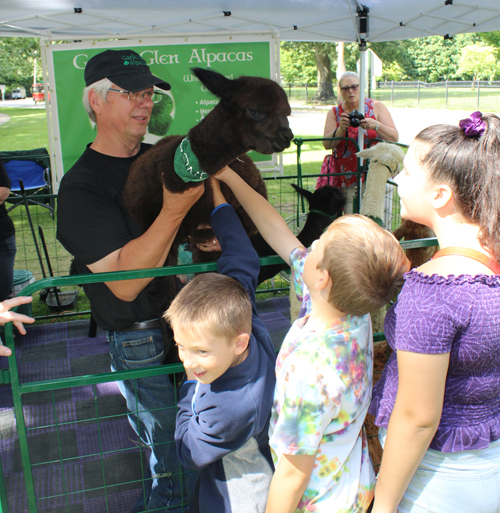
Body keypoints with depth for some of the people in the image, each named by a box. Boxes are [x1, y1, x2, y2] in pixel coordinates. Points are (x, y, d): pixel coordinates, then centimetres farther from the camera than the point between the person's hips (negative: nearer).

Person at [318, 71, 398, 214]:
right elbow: (327, 144, -2)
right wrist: (341, 129, -19)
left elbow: (394, 138, -4)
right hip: (346, 179, 1)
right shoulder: (335, 112, 9)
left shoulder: (376, 107, 5)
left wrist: (376, 126, -20)